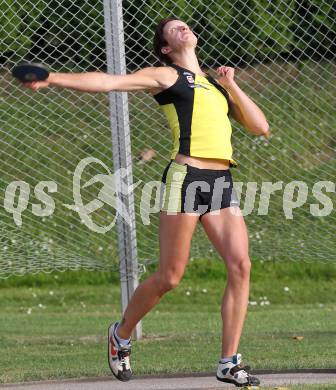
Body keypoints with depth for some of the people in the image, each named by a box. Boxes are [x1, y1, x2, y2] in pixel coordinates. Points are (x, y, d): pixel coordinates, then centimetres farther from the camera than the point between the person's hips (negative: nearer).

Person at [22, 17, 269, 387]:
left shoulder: (217, 84, 25)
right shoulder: (166, 76, 8)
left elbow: (261, 127, 20)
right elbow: (109, 81, -2)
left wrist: (232, 87, 9)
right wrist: (53, 78, -13)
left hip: (221, 183, 5)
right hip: (186, 177, -5)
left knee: (240, 265, -9)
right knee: (169, 276, -5)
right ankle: (121, 334, 20)